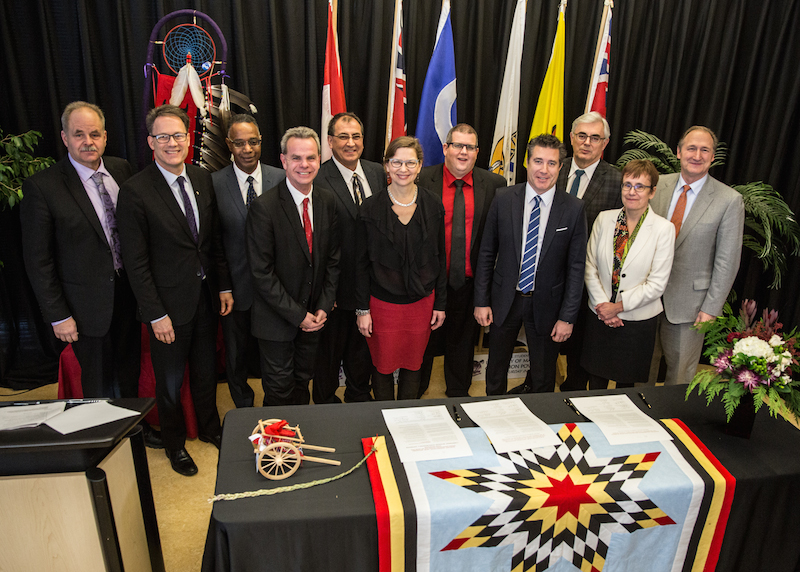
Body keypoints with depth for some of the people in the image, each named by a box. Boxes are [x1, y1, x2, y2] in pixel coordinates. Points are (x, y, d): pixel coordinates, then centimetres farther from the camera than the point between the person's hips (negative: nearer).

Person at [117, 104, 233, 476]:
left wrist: (224, 285, 4)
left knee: (206, 370, 21)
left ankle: (209, 428, 44)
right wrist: (156, 314, -15)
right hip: (169, 304, -5)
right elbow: (136, 263, -15)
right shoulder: (135, 191, -15)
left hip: (206, 297, 5)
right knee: (170, 380, 14)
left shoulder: (203, 179, 1)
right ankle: (174, 443, 37)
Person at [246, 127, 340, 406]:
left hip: (314, 314, 5)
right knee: (280, 390, 10)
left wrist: (324, 307, -3)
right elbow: (262, 272, -18)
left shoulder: (327, 200, -1)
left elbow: (333, 257, 5)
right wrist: (297, 315, -16)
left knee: (303, 382, 21)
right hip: (277, 320, -5)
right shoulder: (264, 207, -19)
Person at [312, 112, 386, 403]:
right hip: (338, 286, -5)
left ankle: (359, 395, 46)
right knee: (329, 349, 14)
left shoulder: (377, 172, 3)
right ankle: (326, 402, 37)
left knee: (363, 347, 23)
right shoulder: (318, 180, -16)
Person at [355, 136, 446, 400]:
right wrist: (362, 309, -5)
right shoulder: (371, 208, -7)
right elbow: (362, 262, -3)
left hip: (422, 302, 2)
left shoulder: (433, 206, -2)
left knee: (413, 366, 16)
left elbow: (440, 257, 4)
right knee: (383, 367, 11)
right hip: (383, 303, -1)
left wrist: (440, 304, 4)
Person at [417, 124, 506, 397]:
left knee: (462, 341, 19)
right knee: (424, 341, 16)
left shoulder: (494, 184, -2)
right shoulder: (422, 180, -6)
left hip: (469, 281, 1)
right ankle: (413, 396, 38)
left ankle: (458, 395, 41)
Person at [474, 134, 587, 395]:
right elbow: (487, 253, -1)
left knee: (543, 378, 16)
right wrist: (481, 300, -3)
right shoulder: (503, 199, -6)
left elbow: (576, 265, -6)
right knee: (496, 369, 18)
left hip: (546, 305, -1)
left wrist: (567, 317, -7)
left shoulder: (574, 208, -8)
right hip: (504, 300, 1)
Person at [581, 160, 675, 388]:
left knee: (626, 379, 13)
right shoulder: (604, 219, -1)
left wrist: (619, 306, -13)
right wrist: (602, 305, -9)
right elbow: (590, 266, 0)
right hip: (600, 315, 2)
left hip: (638, 320, -2)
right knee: (597, 375, 16)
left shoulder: (663, 228, -9)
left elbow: (657, 284, -11)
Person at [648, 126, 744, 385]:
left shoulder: (730, 201, -9)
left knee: (680, 373, 13)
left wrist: (711, 308, -10)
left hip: (688, 302, -2)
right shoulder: (657, 185, 0)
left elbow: (727, 261, -8)